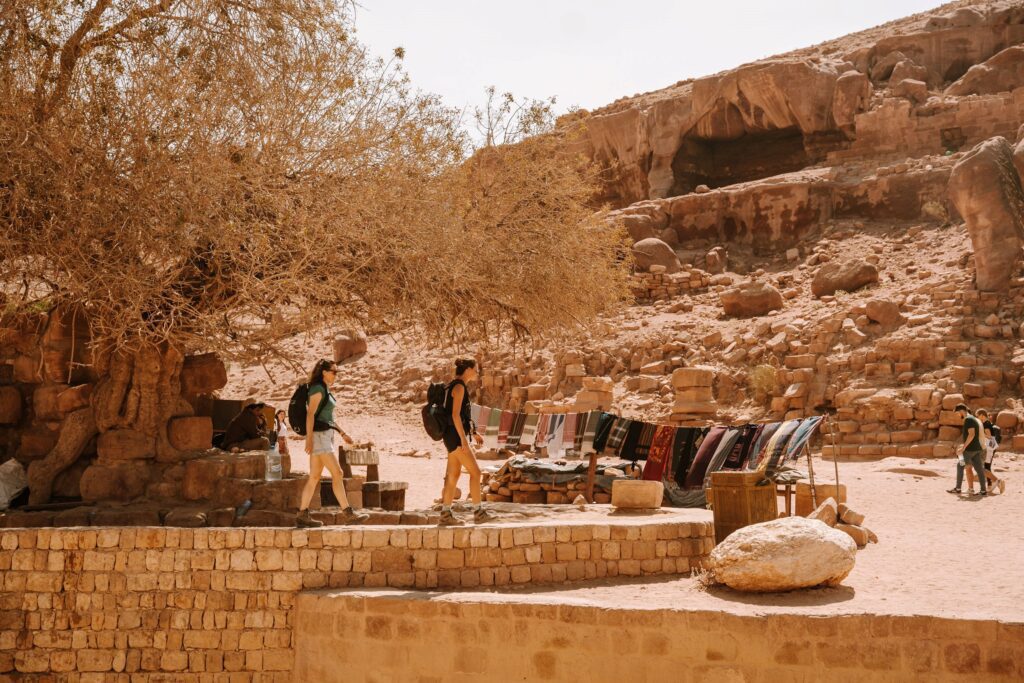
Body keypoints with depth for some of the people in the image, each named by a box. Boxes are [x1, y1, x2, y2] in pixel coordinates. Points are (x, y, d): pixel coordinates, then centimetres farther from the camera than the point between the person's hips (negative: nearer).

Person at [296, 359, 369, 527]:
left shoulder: (325, 390, 18)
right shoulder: (318, 389, -11)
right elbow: (310, 414, -18)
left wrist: (342, 433, 21)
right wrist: (309, 439, -24)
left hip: (326, 435, 10)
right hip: (319, 435, -10)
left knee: (315, 477, 8)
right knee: (337, 473, -12)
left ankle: (303, 515, 9)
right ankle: (348, 514, -12)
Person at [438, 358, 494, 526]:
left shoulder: (457, 386, 17)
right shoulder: (459, 386, -13)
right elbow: (455, 415, -21)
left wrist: (473, 433, 26)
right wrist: (464, 440, -23)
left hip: (454, 436, 10)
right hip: (456, 436, -10)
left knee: (453, 475, 9)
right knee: (475, 472, -5)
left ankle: (446, 515, 11)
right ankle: (478, 512, 0)